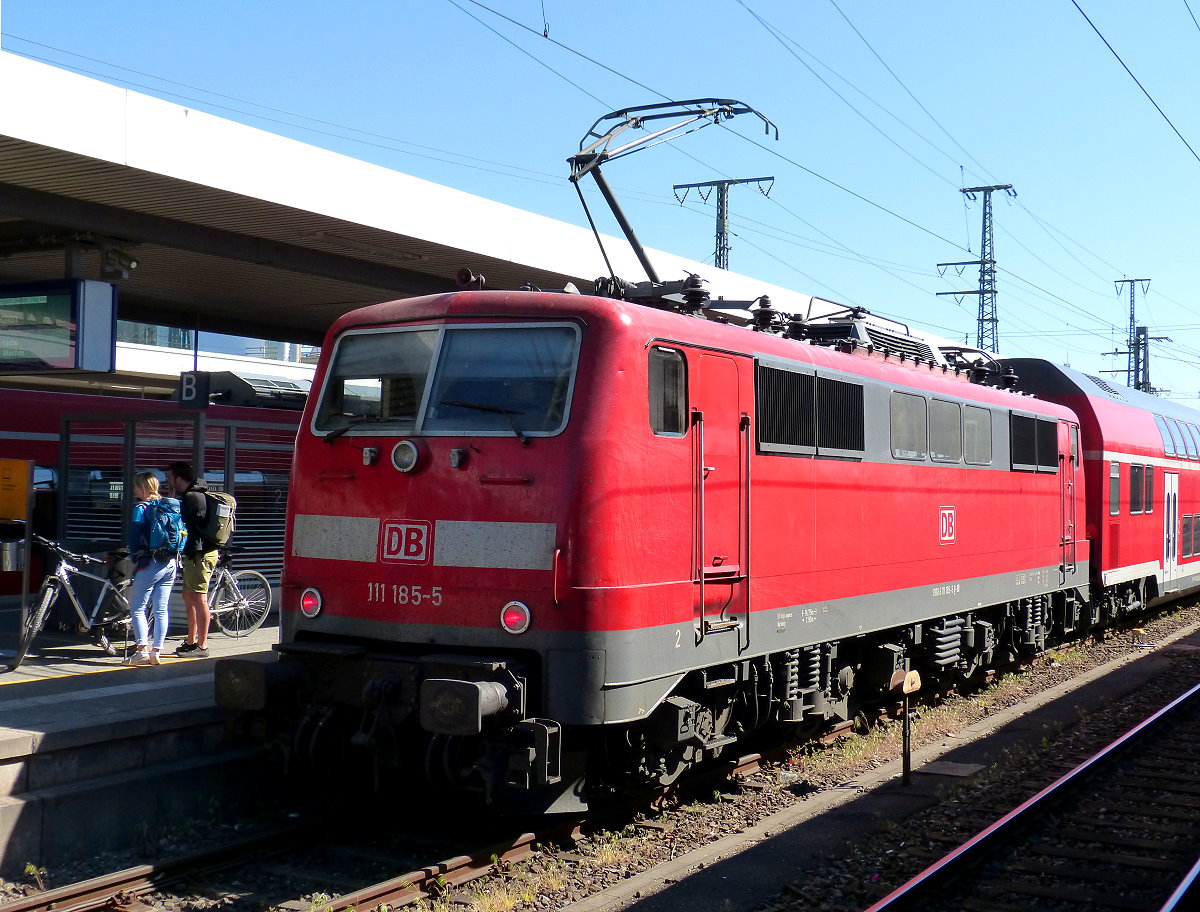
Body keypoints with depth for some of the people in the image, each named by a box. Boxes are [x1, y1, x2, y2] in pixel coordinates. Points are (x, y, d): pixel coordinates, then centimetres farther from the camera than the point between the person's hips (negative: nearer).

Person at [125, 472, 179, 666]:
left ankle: (143, 650, -6)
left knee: (137, 609, 2)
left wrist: (134, 558, 7)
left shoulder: (141, 508, -7)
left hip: (150, 564, -6)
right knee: (161, 610, 8)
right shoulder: (168, 505, 11)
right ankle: (156, 652, 8)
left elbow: (133, 537, -7)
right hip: (170, 564, 6)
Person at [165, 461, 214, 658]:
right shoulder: (196, 495, 17)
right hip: (195, 554, 11)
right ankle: (191, 642, 26)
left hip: (200, 554, -11)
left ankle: (202, 646, -4)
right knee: (188, 596, 17)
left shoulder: (191, 497, -16)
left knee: (199, 599, -7)